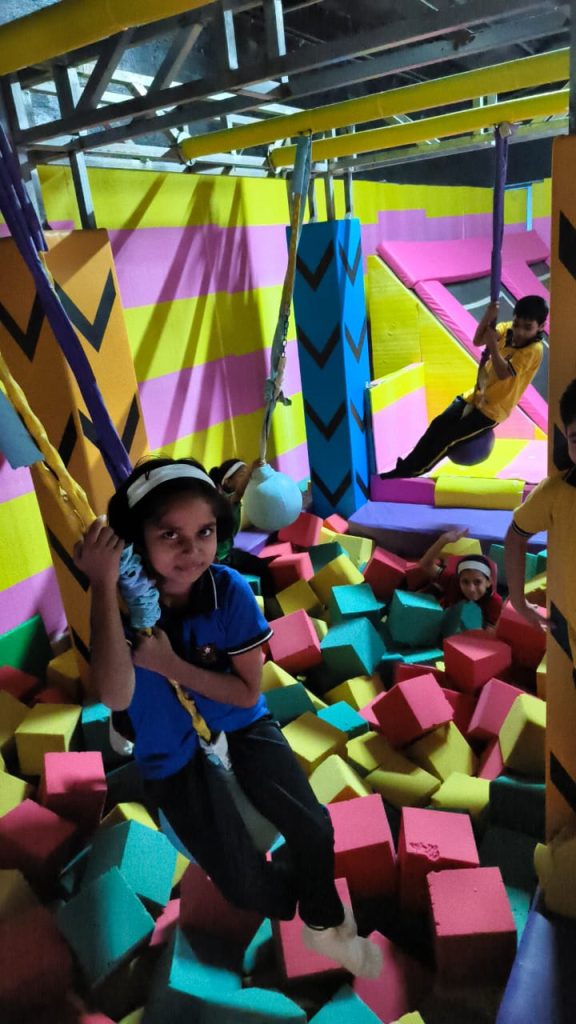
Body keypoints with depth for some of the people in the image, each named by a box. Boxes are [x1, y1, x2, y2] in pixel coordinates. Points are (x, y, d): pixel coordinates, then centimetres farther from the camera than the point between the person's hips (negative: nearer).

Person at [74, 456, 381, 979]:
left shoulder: (230, 590, -22)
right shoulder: (123, 598, -24)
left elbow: (249, 693, -15)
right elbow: (116, 697, -38)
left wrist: (168, 664, -27)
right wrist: (104, 587, -44)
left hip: (242, 727, 1)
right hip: (172, 754, -1)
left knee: (314, 829, -8)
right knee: (247, 886, -5)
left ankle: (326, 924, 27)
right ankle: (300, 905, 33)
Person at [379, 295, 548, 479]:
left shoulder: (534, 350, -22)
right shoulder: (507, 330, -2)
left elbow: (503, 373, -31)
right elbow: (477, 341, -7)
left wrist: (493, 344, -35)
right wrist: (488, 317, -22)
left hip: (493, 409, -7)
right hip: (477, 394, 7)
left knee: (447, 436, -11)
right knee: (439, 424, -4)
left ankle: (410, 470, 0)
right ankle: (409, 464, 2)